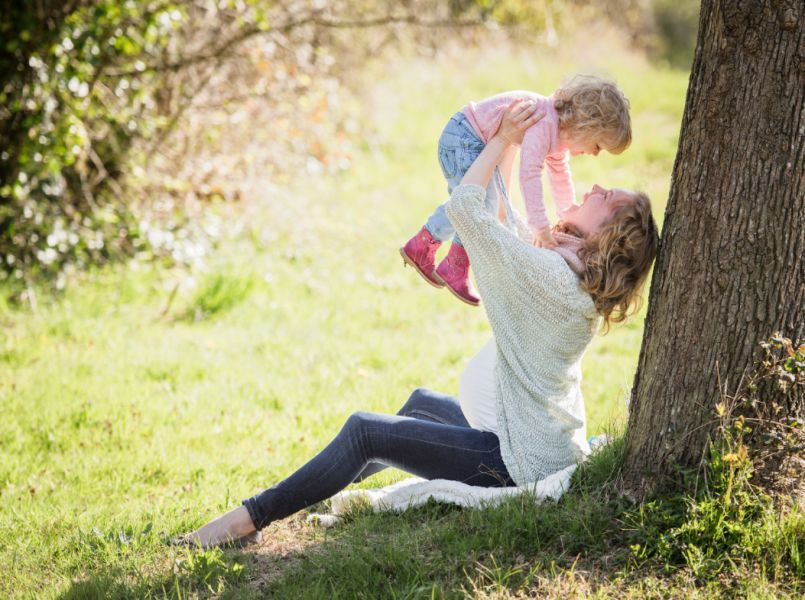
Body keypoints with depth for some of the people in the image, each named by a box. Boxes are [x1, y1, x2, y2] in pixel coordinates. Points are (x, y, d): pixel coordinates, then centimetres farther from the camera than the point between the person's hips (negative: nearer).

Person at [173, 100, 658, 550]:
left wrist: (504, 139, -8)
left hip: (523, 460, -10)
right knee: (421, 403, 30)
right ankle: (347, 480, 45)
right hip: (549, 442, 10)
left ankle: (251, 519, -3)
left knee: (364, 431, -8)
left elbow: (463, 206, -19)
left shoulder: (548, 273, -23)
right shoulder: (581, 282, 5)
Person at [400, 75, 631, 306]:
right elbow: (529, 172, -40)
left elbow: (560, 176, 21)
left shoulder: (560, 131, 4)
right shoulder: (545, 124, -30)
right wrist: (540, 225, -42)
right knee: (484, 207, -13)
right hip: (463, 137, -11)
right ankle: (455, 269, 2)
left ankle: (420, 247, 36)